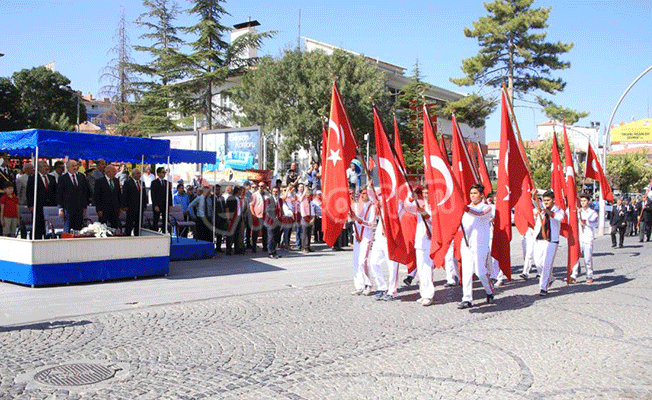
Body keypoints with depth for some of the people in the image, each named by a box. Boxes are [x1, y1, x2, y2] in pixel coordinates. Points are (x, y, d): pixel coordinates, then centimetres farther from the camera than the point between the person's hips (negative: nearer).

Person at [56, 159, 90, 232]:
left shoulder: (81, 177, 10)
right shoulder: (62, 178, -1)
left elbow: (86, 192, 14)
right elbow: (59, 194, -2)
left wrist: (85, 206, 10)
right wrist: (60, 208, -7)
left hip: (79, 209, 3)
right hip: (68, 208, -3)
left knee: (78, 230, 3)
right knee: (67, 230, 2)